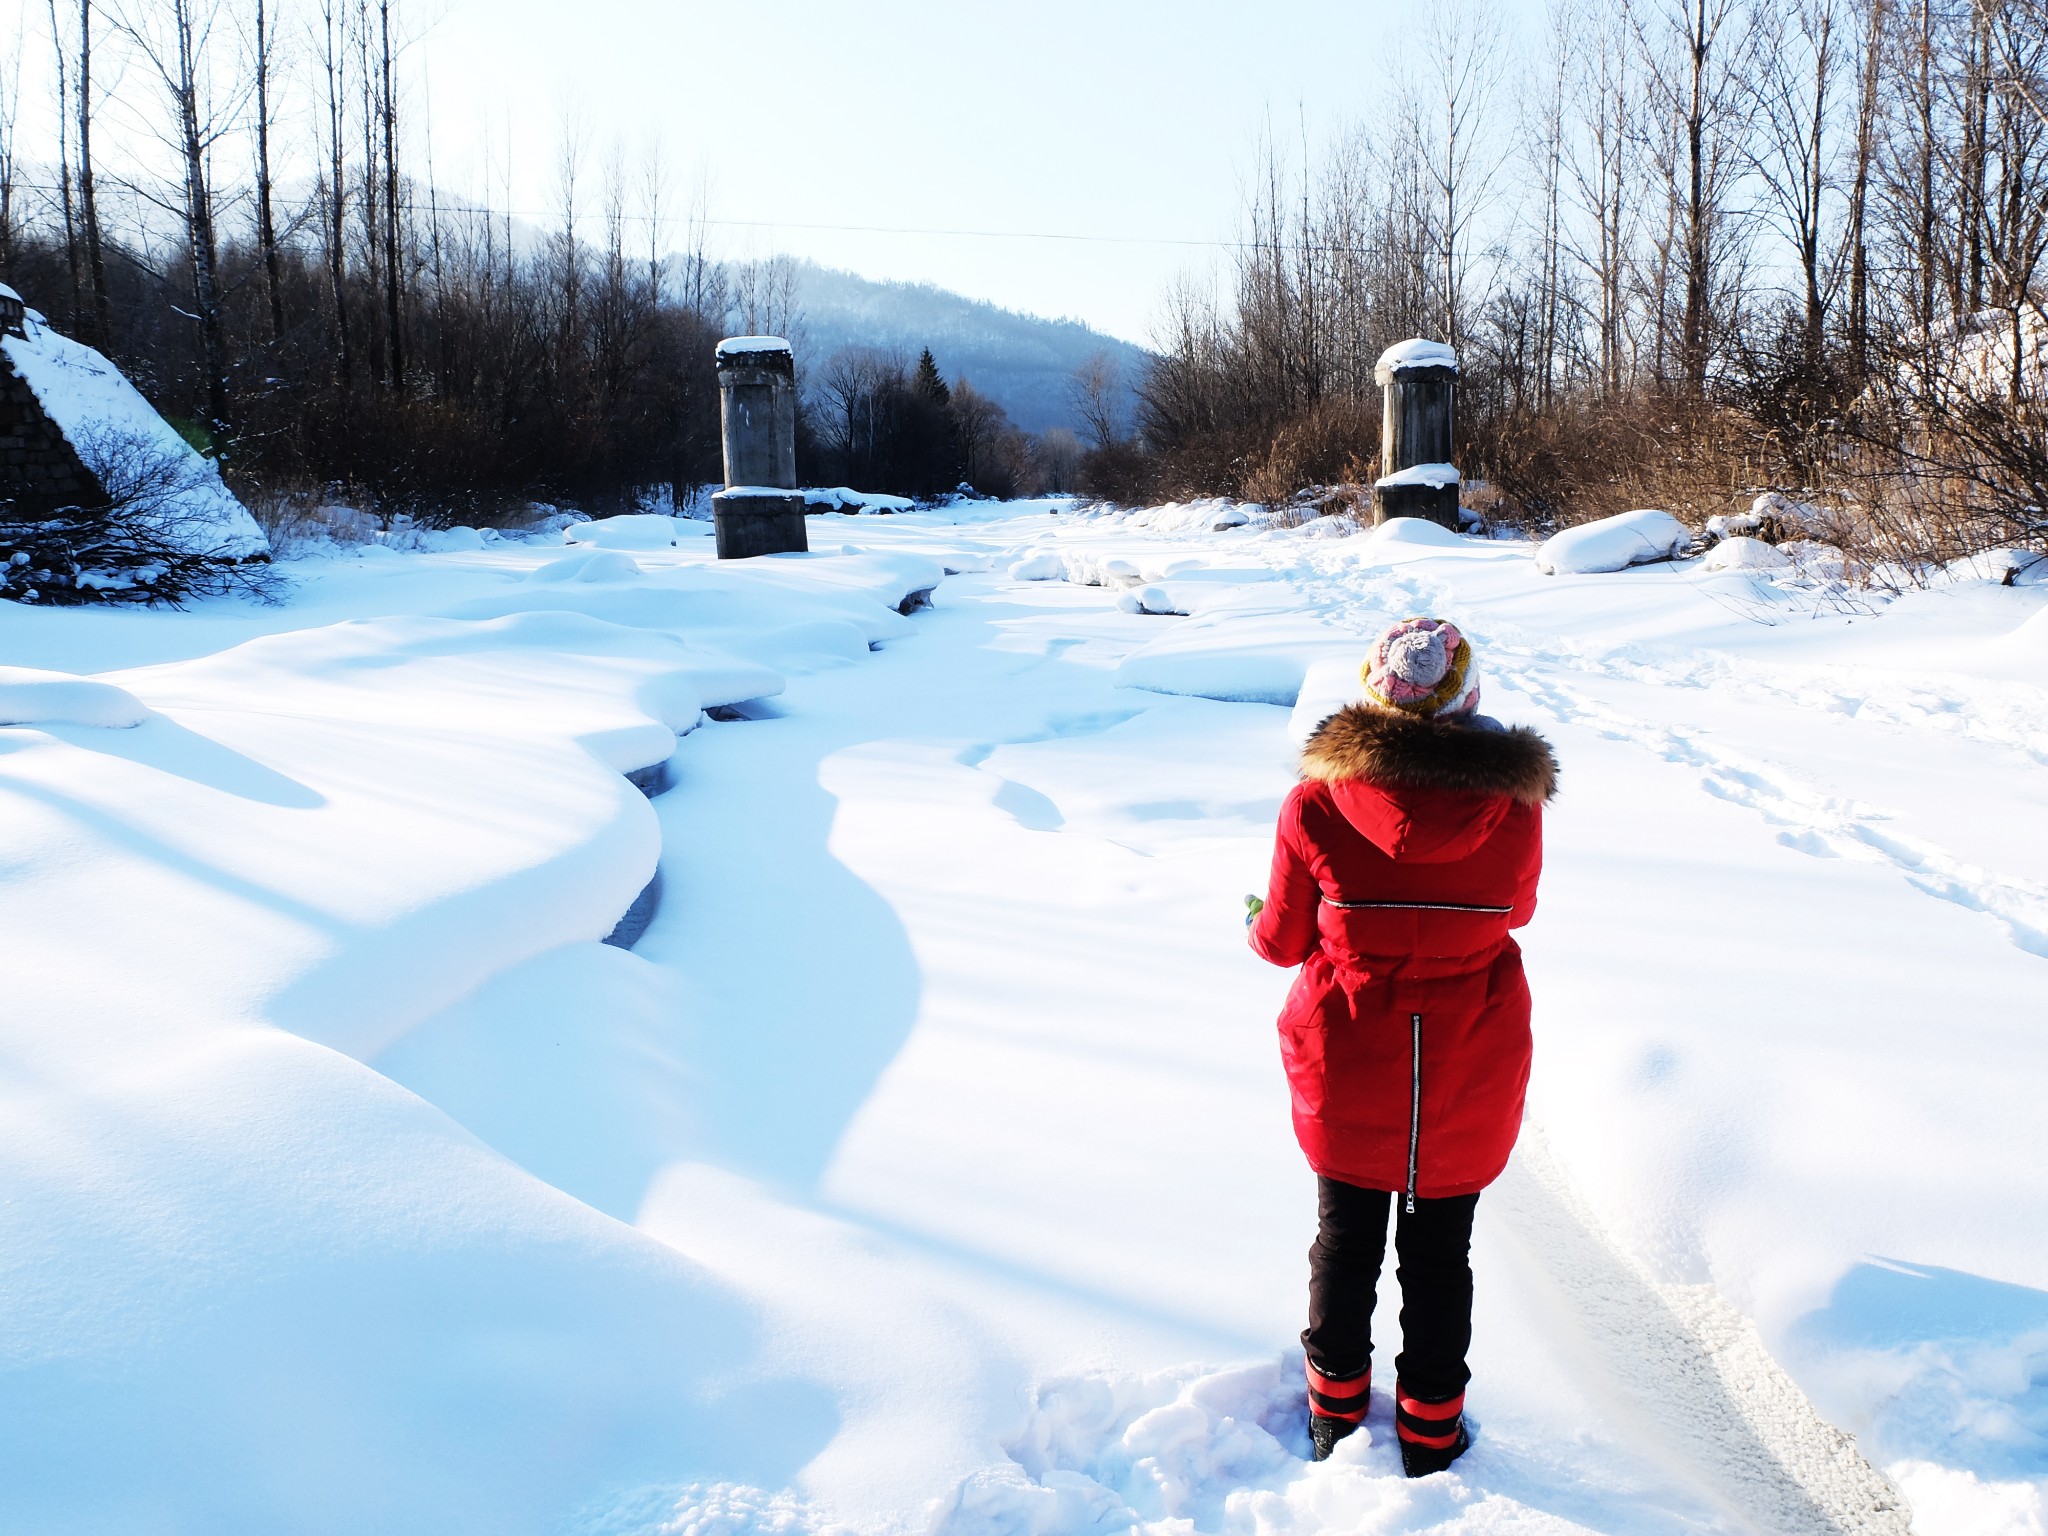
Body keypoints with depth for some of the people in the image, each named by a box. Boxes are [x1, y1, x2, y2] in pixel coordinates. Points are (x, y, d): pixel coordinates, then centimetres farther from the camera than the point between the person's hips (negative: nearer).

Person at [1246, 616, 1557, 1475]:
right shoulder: (1513, 808, -16)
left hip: (1348, 1070, 0)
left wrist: (1258, 920, 16)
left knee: (1345, 1243, 21)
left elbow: (1284, 941, -6)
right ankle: (1431, 1432, 35)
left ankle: (1336, 1414, 38)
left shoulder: (1316, 806, -18)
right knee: (1441, 1254, 19)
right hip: (1471, 1080, 0)